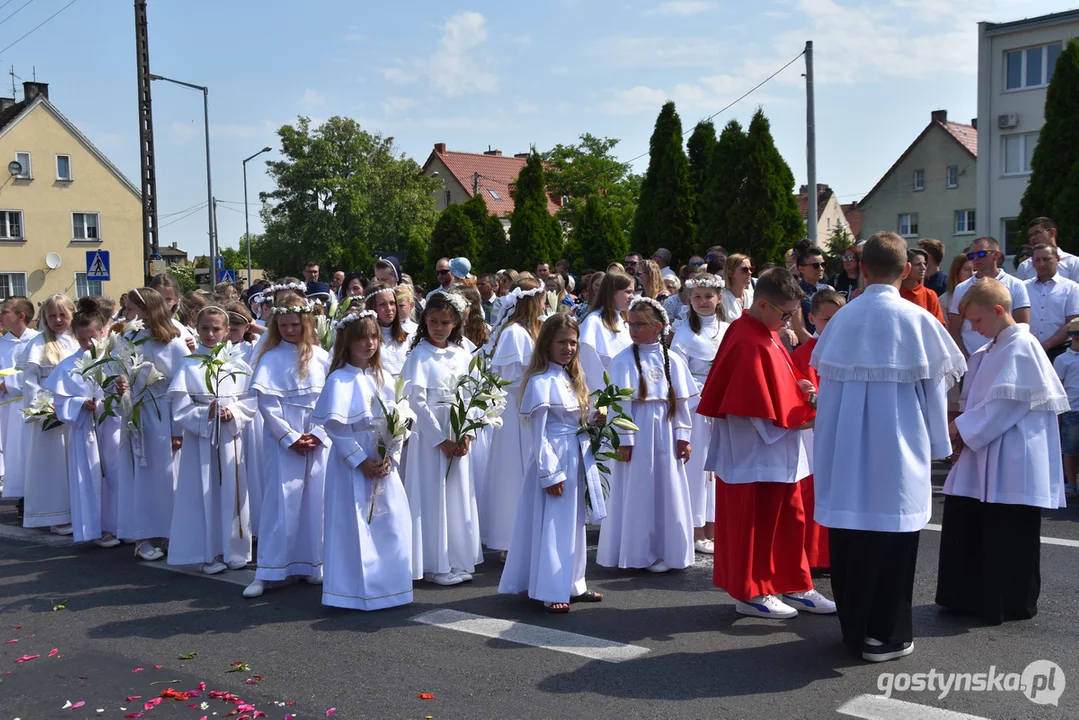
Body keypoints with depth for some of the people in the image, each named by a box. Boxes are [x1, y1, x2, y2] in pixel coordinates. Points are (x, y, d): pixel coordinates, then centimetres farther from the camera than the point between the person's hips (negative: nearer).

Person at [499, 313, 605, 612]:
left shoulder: (570, 378, 12)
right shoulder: (542, 382, -15)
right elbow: (538, 433, -16)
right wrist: (550, 473, -17)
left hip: (577, 458, 9)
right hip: (554, 459, -9)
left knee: (574, 523, 15)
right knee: (553, 525, -2)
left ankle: (572, 584, 26)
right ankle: (551, 591, 7)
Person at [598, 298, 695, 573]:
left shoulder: (673, 360, 3)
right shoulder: (623, 361, -6)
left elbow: (681, 402, 5)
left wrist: (683, 436, 3)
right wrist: (624, 439, -11)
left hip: (665, 431, 3)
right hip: (638, 431, -3)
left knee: (667, 491, 9)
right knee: (640, 493, 3)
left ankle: (666, 549, 21)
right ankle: (643, 552, 13)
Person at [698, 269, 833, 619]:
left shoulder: (764, 333, 8)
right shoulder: (749, 344, -22)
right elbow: (758, 409, -23)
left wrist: (798, 386, 1)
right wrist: (799, 419, -16)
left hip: (778, 453, 10)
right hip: (755, 453, -10)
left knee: (789, 519, 16)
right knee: (754, 523, 4)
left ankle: (793, 586, 28)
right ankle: (750, 593, 17)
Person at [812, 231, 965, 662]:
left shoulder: (842, 317, 2)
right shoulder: (915, 319, -6)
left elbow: (825, 375, 6)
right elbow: (938, 380, -2)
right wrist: (937, 441, 8)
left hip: (844, 442, 4)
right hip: (895, 441, -3)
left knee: (848, 528, 11)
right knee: (891, 532, 4)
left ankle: (853, 625, 23)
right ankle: (885, 634, 11)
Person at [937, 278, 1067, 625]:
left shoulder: (1021, 346, -14)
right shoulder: (988, 351, 14)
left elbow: (1007, 403, -19)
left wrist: (963, 427, -13)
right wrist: (965, 430, 3)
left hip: (1011, 461, -9)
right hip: (984, 455, 9)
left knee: (1006, 537, 0)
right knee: (964, 522, 11)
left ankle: (1009, 604, 13)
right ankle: (969, 596, 22)